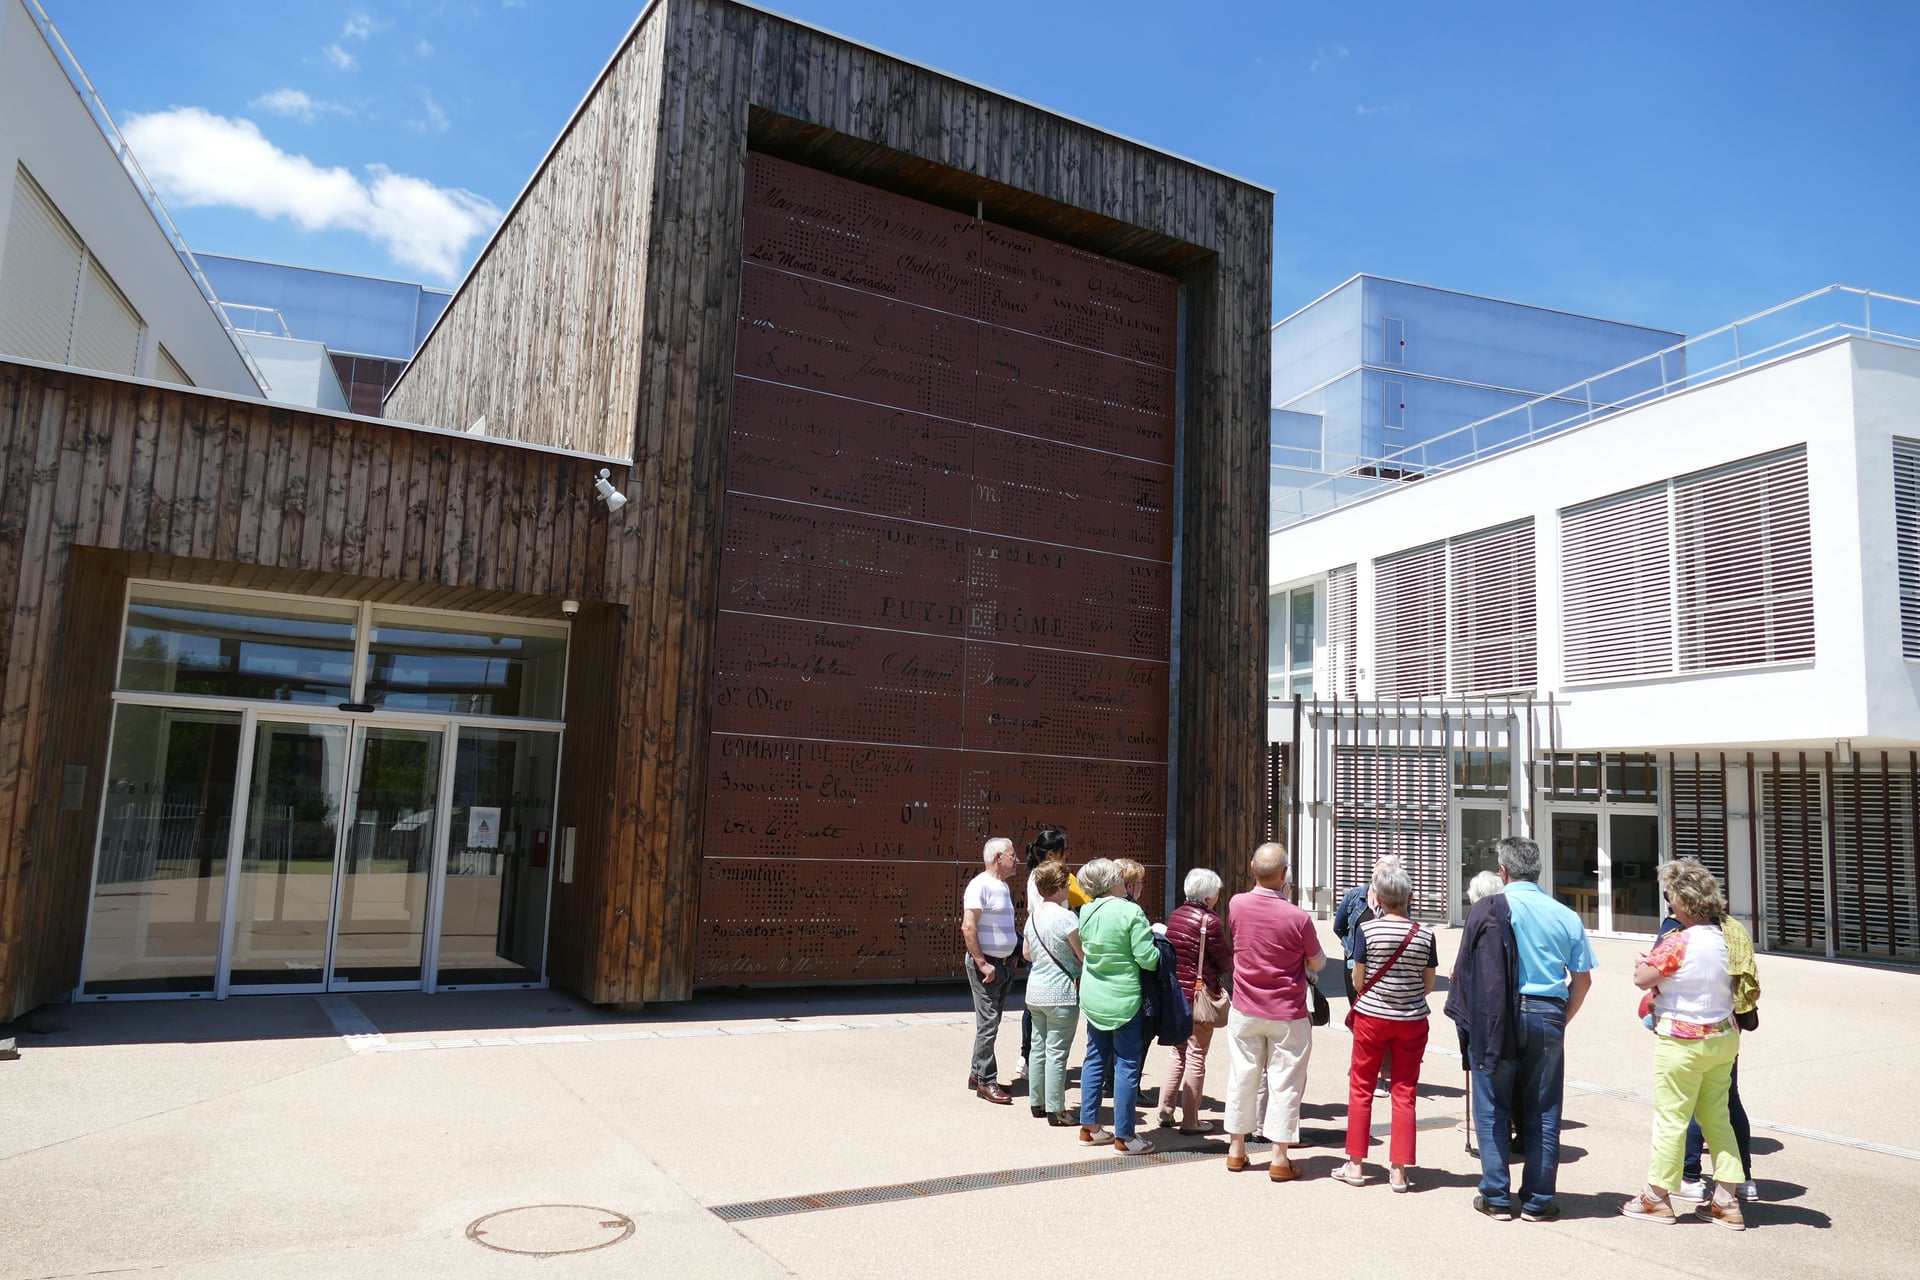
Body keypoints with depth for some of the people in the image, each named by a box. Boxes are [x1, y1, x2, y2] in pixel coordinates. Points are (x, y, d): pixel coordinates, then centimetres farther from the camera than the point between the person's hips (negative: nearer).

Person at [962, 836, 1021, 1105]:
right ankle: (986, 1081, 3)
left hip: (1004, 963, 9)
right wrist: (982, 964, -21)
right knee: (988, 1024, -5)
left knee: (991, 1022, 14)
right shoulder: (980, 885, -15)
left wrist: (1011, 959, 14)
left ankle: (977, 1074, 23)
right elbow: (968, 927, -21)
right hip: (986, 964, -9)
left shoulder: (1003, 886, 13)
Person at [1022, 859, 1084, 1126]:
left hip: (1035, 991, 7)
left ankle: (1037, 1103, 23)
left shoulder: (1033, 916, 7)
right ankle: (1055, 1110, 4)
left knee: (1038, 1048, 14)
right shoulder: (1066, 917, -17)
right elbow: (1084, 955, -13)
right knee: (1057, 1052, -2)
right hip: (1061, 994, -7)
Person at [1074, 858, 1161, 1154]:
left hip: (1092, 998, 6)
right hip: (1124, 1000, -6)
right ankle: (1124, 1136, 10)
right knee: (1127, 1065, 4)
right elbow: (1147, 959, -19)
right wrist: (1156, 938, 1)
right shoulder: (1131, 912, -18)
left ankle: (1089, 1128, 23)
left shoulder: (1085, 913, 0)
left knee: (1095, 1059, 16)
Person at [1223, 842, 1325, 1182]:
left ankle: (1236, 1150, 24)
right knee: (1284, 1083, 6)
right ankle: (1280, 1159, 11)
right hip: (1287, 1015, -3)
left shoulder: (1237, 905, -10)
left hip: (1244, 1010, 3)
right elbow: (1317, 963, -4)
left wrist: (1277, 898, 15)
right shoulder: (1298, 918, -20)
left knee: (1241, 1077, 13)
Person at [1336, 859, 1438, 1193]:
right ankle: (1398, 1171, 13)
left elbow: (1358, 981, -7)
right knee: (1404, 1093, 9)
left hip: (1372, 1017, -1)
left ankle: (1356, 1165, 16)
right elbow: (1429, 986, 0)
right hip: (1412, 1021, 2)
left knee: (1361, 1088, 10)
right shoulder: (1425, 936, -7)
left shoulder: (1366, 930, -12)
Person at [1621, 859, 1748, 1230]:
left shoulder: (1678, 942, -21)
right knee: (1717, 1118, 14)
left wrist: (1646, 961, 2)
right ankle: (1726, 1201, 17)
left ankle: (1657, 1197, 15)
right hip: (1723, 1037, 7)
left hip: (1683, 1041, -7)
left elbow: (1642, 978, -20)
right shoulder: (1723, 937, 3)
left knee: (1671, 1118, 4)